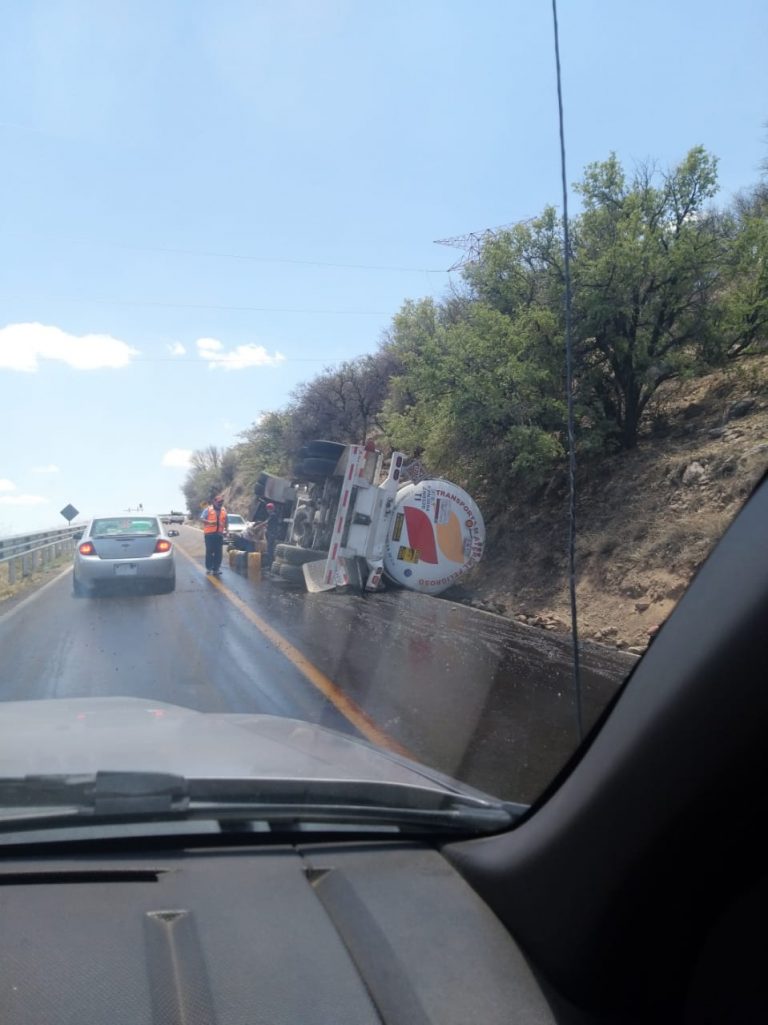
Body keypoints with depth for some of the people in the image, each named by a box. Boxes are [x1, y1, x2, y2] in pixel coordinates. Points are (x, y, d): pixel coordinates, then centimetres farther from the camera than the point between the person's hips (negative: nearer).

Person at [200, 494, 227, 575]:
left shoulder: (224, 510, 14)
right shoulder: (208, 509, 0)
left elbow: (225, 522, 21)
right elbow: (202, 519, -4)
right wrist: (209, 522, -20)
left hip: (219, 534, 4)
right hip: (209, 533, -4)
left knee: (218, 552, 1)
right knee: (209, 551, -1)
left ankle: (216, 568, 6)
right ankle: (208, 567, 9)